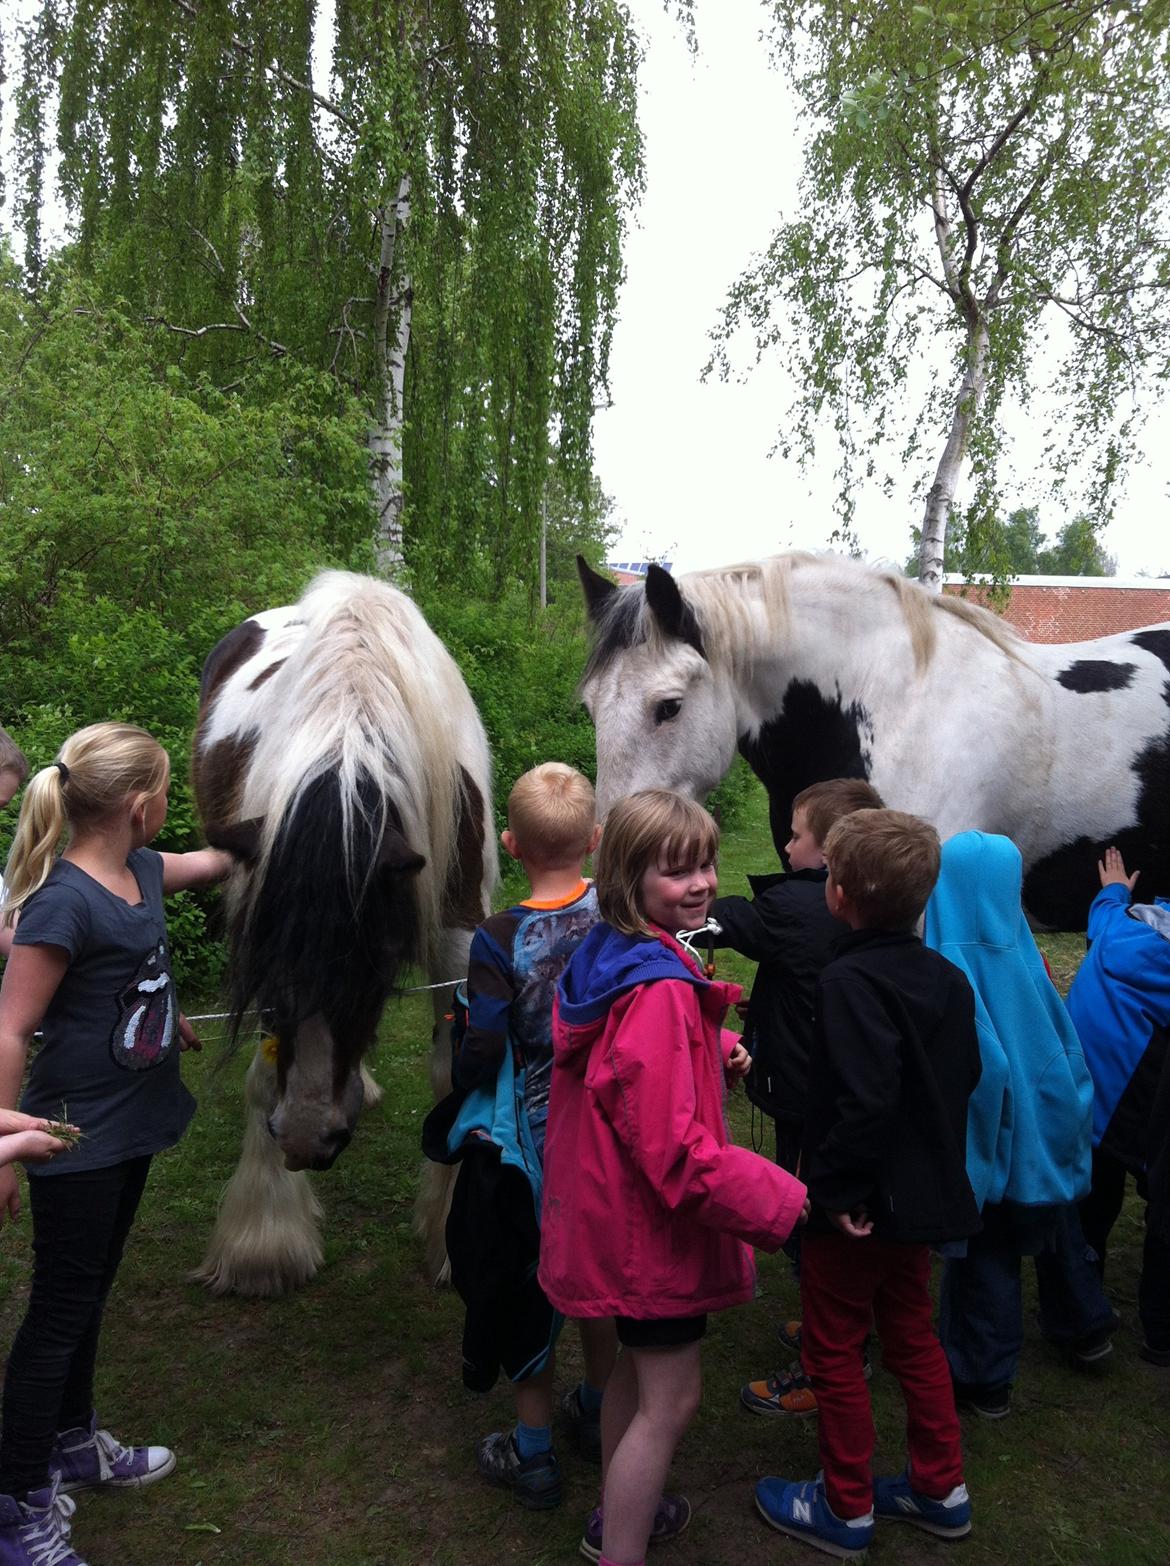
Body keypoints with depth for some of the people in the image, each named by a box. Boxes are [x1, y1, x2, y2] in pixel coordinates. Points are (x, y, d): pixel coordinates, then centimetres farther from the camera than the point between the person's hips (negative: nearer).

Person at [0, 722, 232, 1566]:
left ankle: (74, 1443, 42)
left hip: (129, 1126, 8)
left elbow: (214, 860, 21)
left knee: (91, 1291, 23)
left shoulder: (140, 870, 0)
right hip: (77, 1137, -8)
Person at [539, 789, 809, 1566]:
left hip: (613, 1207, 10)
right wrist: (789, 1203, -24)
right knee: (671, 1401, 6)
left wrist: (715, 1053, 3)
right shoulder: (660, 990, -28)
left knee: (637, 1367, 27)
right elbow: (677, 1150, -30)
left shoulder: (606, 958, 1)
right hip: (651, 1221, -10)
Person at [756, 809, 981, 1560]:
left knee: (835, 1349, 11)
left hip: (860, 1206, -8)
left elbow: (865, 1099, -32)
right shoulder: (946, 976, 1)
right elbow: (967, 1074, 10)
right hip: (926, 1192, 8)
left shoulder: (851, 979, -25)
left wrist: (834, 1188, -23)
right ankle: (942, 1489, 36)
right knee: (913, 1336, 23)